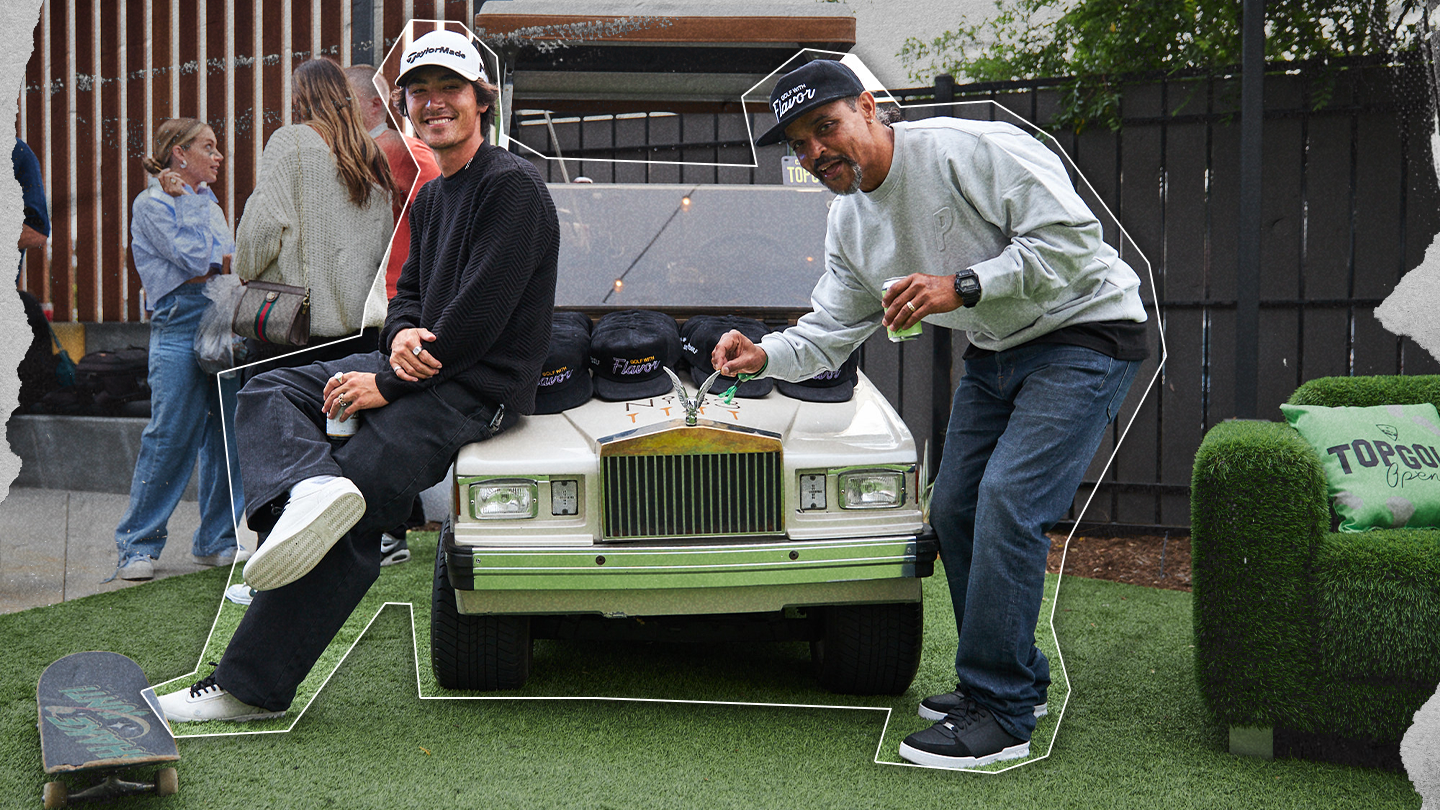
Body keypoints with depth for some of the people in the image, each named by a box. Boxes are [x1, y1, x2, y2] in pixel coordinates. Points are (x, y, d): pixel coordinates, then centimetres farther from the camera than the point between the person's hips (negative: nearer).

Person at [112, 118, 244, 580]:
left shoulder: (207, 202, 23)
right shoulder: (152, 202, 0)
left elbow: (230, 262, 15)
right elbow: (194, 257, -12)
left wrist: (214, 259, -5)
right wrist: (185, 198, 0)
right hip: (180, 322, -7)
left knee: (227, 434, 4)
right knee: (170, 435, -8)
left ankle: (217, 541, 13)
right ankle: (138, 546, 1)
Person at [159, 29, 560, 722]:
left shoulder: (512, 185, -11)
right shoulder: (429, 198, 20)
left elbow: (479, 316, -19)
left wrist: (388, 386, -16)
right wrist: (401, 336, -7)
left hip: (480, 390, -10)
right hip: (422, 365, 10)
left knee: (346, 527, -18)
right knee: (268, 393, -2)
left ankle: (251, 686, -14)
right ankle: (313, 488, -32)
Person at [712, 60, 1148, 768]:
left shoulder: (968, 149, -23)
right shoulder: (848, 224, 4)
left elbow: (1069, 236, -26)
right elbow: (828, 335, 6)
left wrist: (962, 285, -31)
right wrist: (764, 356, -14)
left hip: (1085, 333, -9)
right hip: (995, 351, 9)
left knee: (1007, 504, -19)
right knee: (954, 512, 9)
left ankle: (1000, 716, -11)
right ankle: (1016, 678, 26)